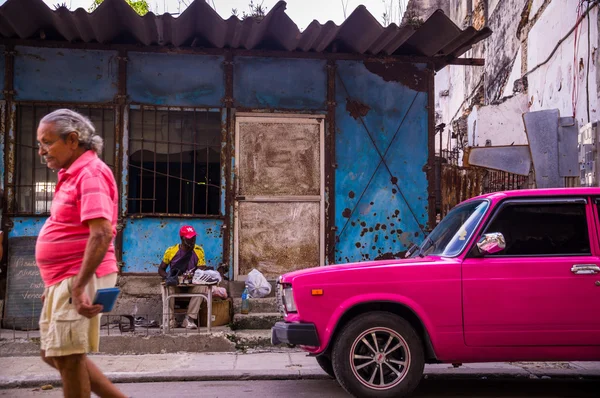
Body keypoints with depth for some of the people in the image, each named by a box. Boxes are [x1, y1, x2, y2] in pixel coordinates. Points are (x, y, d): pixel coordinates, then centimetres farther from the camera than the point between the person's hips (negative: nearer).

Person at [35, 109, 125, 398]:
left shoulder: (91, 172, -15)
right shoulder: (72, 175, 16)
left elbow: (102, 234, -26)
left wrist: (78, 286, -29)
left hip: (80, 279, -10)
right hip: (65, 280, 10)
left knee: (68, 357, -3)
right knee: (54, 354, 16)